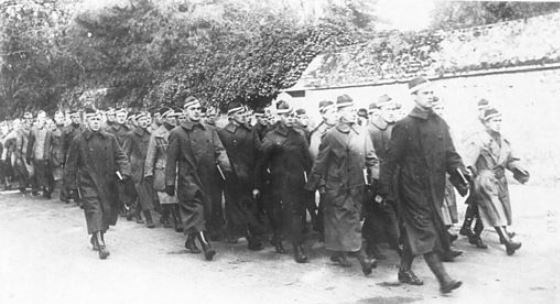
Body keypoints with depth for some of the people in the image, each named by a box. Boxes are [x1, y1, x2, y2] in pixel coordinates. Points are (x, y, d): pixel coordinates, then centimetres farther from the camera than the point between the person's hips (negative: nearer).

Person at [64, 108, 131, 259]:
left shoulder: (109, 138, 5)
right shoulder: (78, 141, -2)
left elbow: (121, 156, 6)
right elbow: (71, 165, 1)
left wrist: (124, 171, -13)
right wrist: (71, 186, 0)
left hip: (107, 182, 3)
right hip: (88, 183, -3)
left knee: (107, 210, 8)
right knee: (94, 211, -13)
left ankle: (96, 237, 31)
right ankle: (101, 244, -16)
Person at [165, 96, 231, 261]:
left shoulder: (210, 131, 11)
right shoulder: (177, 133, 0)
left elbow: (219, 150, 2)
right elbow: (171, 160, -1)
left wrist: (225, 165, -18)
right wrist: (170, 183, -4)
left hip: (206, 179, 5)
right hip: (188, 179, -5)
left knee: (203, 210, 11)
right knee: (195, 212, -10)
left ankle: (190, 241, 29)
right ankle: (206, 245, -13)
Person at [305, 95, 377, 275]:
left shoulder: (362, 134, 4)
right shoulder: (331, 136, -7)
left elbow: (371, 159, 8)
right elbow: (320, 161, -2)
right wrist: (315, 183, 1)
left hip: (356, 186, 4)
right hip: (336, 187, -4)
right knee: (350, 221, -7)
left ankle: (339, 253, 28)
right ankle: (362, 259, -10)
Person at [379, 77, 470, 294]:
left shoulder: (440, 123, 8)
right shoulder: (404, 126, -10)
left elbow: (450, 153, 6)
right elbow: (391, 159, -9)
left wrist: (460, 172, -12)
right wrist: (384, 189, -9)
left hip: (434, 189, 6)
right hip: (413, 188, -6)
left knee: (415, 232, 16)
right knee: (425, 233, -6)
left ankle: (405, 270, 30)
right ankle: (443, 279, -4)